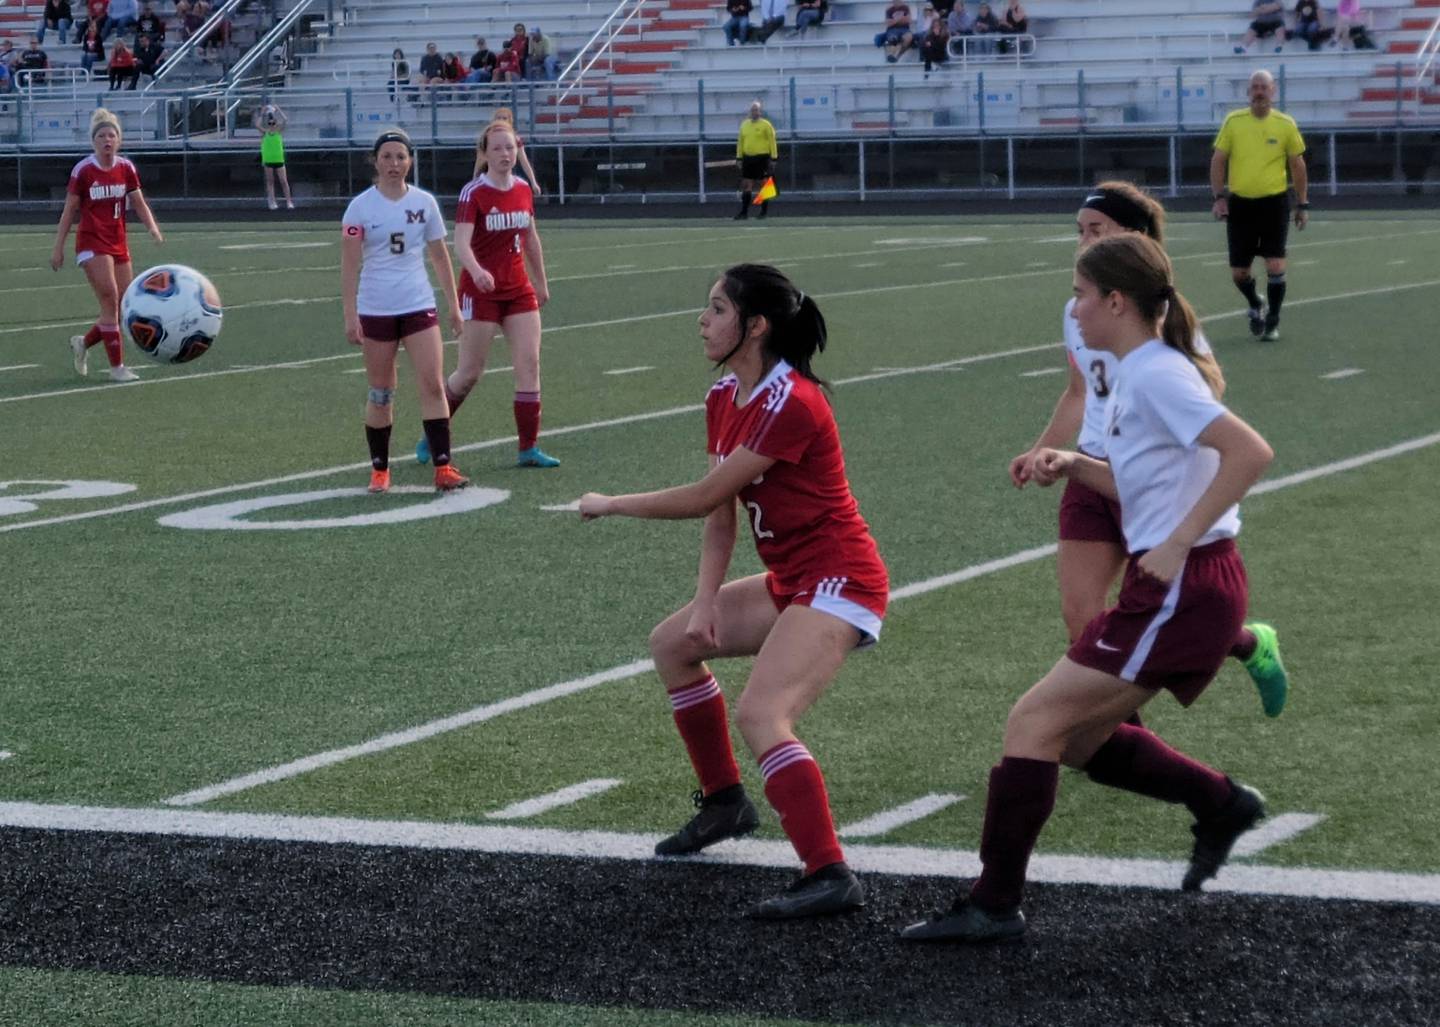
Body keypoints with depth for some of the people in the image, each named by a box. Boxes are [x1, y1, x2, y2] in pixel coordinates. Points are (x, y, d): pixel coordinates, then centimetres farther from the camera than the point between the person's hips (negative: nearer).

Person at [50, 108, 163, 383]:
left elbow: (139, 204, 5)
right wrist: (58, 248, -2)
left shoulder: (126, 168, 3)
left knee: (125, 308, 5)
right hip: (92, 244, -5)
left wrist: (152, 227, -14)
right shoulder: (83, 170, -8)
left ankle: (83, 343, 29)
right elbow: (69, 211, -2)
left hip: (119, 244, 5)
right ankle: (117, 366, -10)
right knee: (110, 301, -15)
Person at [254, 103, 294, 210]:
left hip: (279, 160, 0)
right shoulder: (265, 132, 1)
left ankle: (289, 202, 2)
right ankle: (272, 202, 8)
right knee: (270, 181, 6)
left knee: (284, 181, -1)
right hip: (268, 160, 0)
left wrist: (278, 110, -9)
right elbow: (257, 125, -15)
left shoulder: (279, 130, 1)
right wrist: (262, 113, -9)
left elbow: (285, 121, -12)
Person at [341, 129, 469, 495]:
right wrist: (350, 316, -11)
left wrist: (454, 305, 11)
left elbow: (440, 256, 12)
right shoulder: (361, 207, -4)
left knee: (433, 385, -9)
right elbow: (349, 265, -5)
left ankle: (443, 468, -8)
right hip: (375, 310, -2)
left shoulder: (424, 202, 4)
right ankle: (379, 470, 17)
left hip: (419, 306, 2)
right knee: (381, 393, 6)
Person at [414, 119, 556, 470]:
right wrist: (476, 271, -43)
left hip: (519, 290, 5)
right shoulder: (474, 193, -13)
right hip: (481, 292, -5)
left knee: (529, 365, -3)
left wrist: (540, 281, 23)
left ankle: (528, 449, 1)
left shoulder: (523, 189, 5)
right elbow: (461, 243, -25)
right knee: (469, 373, 1)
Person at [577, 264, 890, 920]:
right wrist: (706, 603, -4)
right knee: (673, 643, 21)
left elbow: (704, 498, -21)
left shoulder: (790, 404, -23)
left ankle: (830, 877, -28)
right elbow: (720, 515, 8)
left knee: (759, 716, -26)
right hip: (791, 581, 10)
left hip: (837, 582, -10)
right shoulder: (724, 399, 6)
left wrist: (608, 505, -8)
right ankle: (724, 803, 31)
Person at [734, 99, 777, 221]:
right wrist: (739, 157, 10)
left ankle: (764, 212, 10)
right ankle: (744, 212, 1)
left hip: (762, 158, -4)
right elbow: (740, 142, 15)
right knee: (746, 186, 0)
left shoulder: (766, 125, -3)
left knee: (763, 185, 1)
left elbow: (772, 142, -4)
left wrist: (773, 158, -9)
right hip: (748, 158, 4)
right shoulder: (744, 124, 11)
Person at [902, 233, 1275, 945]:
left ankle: (993, 906, -4)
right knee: (1080, 738, 17)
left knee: (1033, 724, -8)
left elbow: (1250, 452, -25)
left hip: (1182, 590, -10)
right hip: (1172, 591, 10)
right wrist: (1075, 466, 10)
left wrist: (1178, 543, -24)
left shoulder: (1157, 374, -14)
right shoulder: (1140, 374, 15)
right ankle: (1220, 806, 24)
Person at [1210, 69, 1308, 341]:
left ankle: (1272, 321, 7)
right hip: (1240, 203, 1)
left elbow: (1297, 165, 7)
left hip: (1275, 202, -1)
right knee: (1238, 272, 4)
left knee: (1275, 265, -9)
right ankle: (1255, 306, 34)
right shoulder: (1233, 121, 0)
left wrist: (1302, 204, 6)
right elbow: (1218, 160, 4)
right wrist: (1219, 196, -6)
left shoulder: (1285, 124, -1)